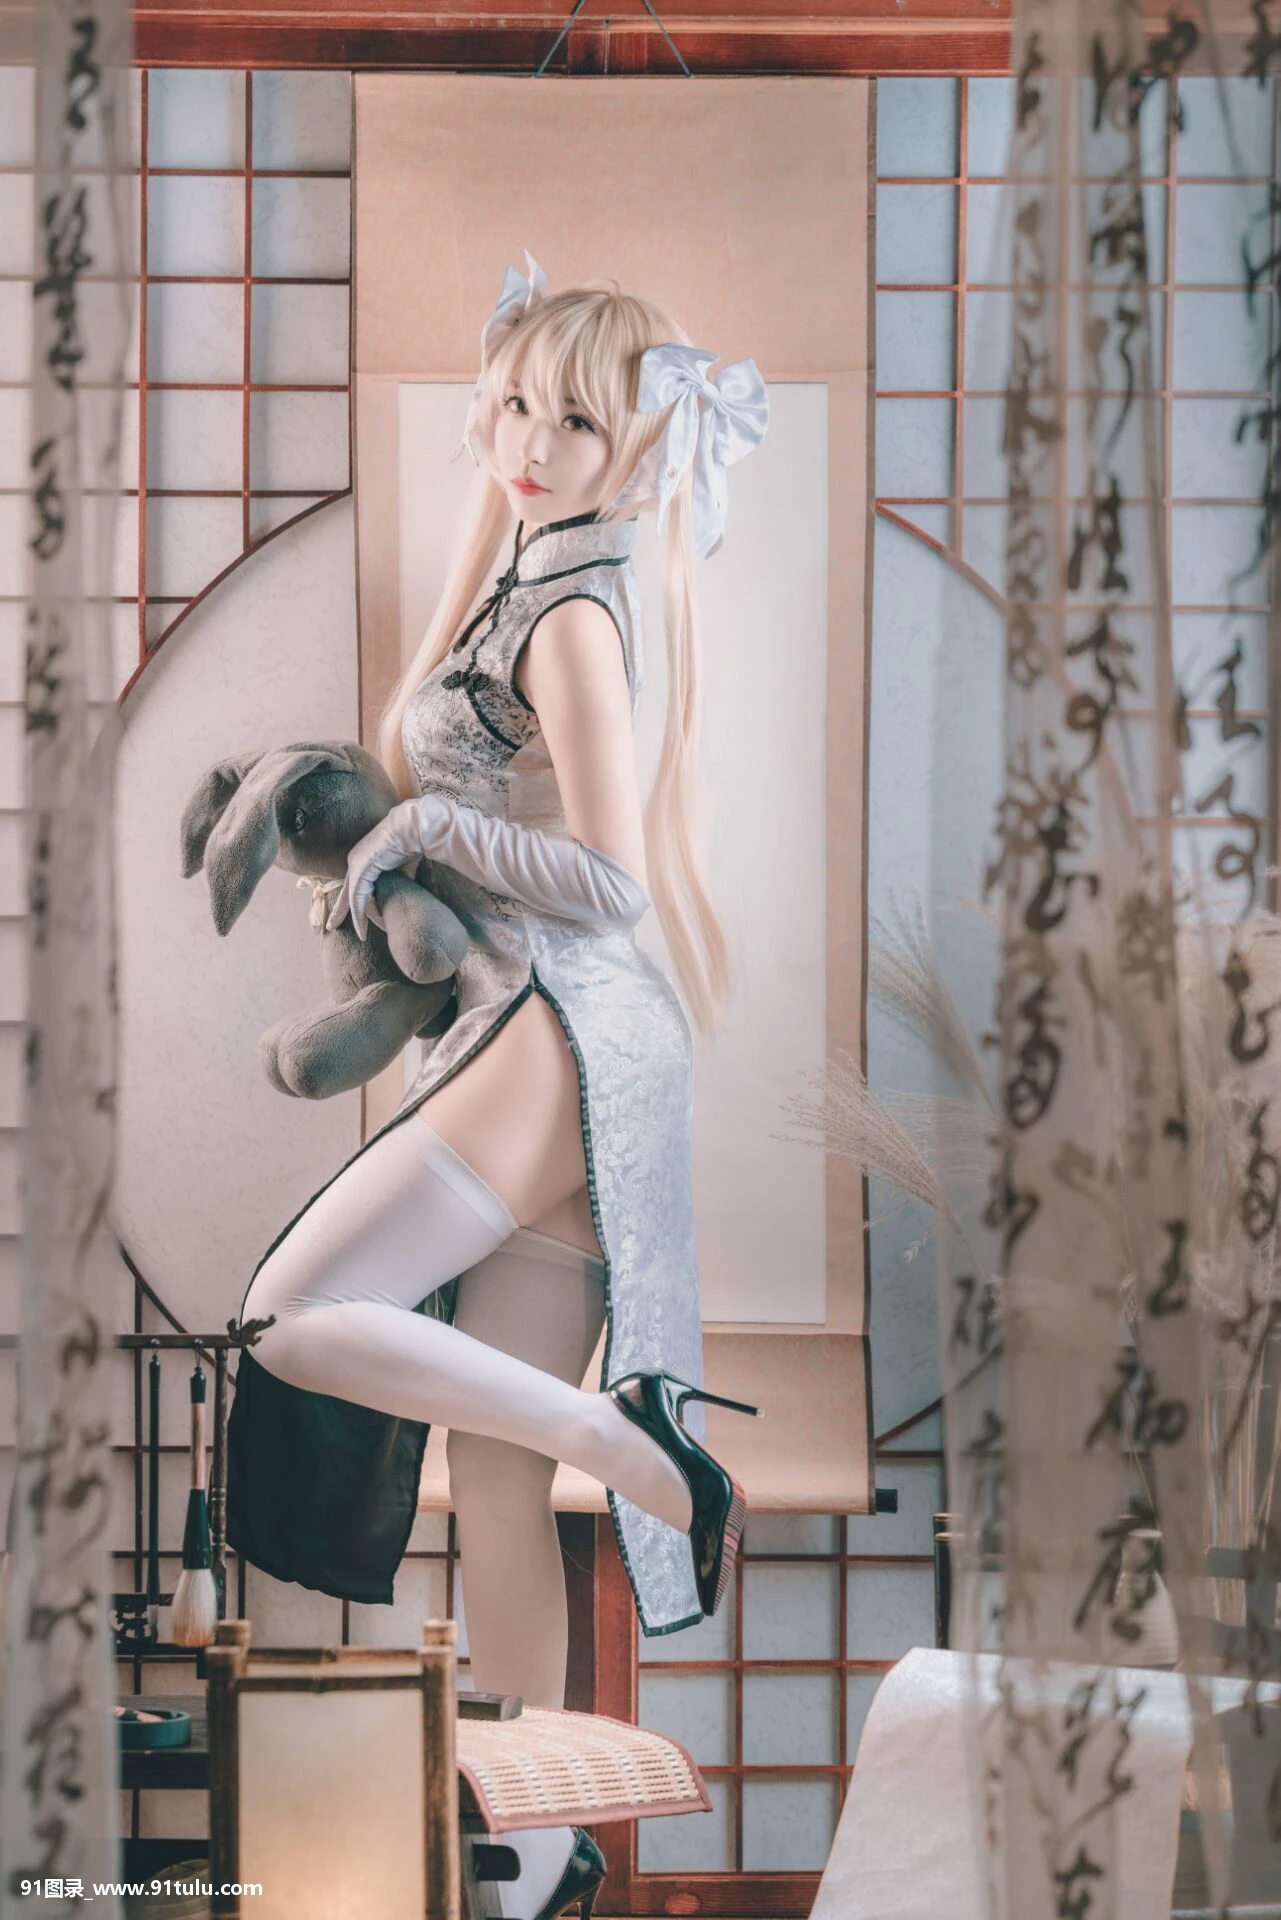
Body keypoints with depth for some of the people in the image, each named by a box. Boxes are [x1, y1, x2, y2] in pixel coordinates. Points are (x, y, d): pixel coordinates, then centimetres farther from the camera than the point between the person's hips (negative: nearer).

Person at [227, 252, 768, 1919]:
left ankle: (652, 1457, -12)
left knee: (298, 1323, -17)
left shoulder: (576, 619, -9)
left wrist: (432, 827, -6)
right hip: (533, 1048, 9)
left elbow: (612, 880, -15)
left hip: (562, 1036, -9)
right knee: (495, 1485, 7)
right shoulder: (523, 584, 17)